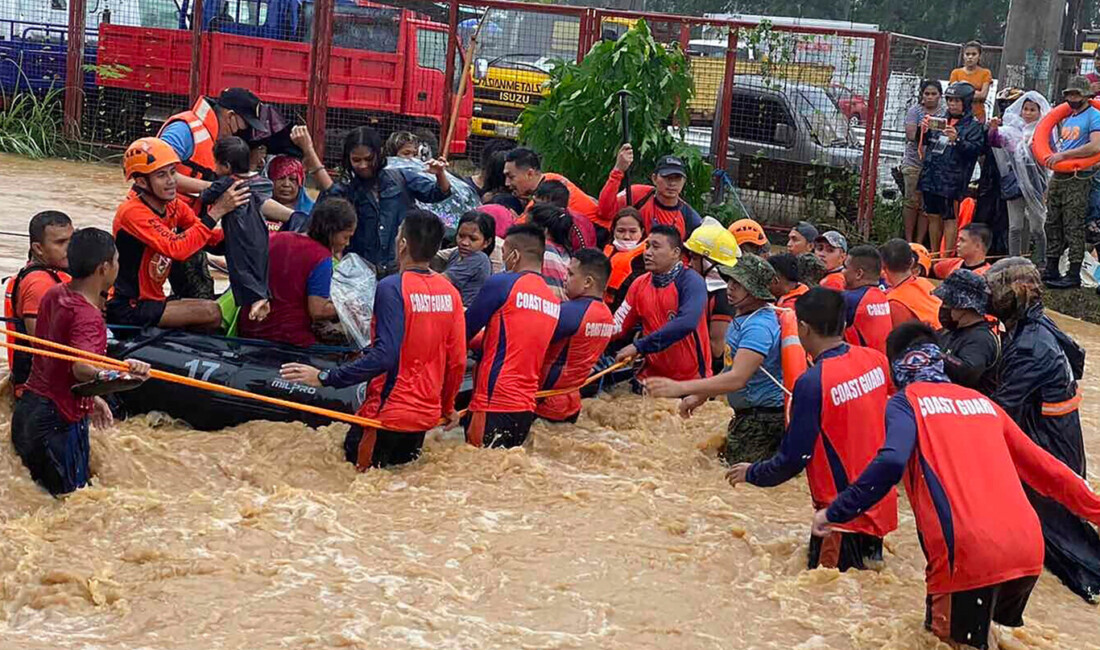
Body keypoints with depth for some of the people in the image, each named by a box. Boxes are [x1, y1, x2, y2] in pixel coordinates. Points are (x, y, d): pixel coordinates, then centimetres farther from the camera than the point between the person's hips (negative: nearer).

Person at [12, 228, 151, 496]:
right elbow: (81, 368, -39)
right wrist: (116, 373, -59)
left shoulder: (54, 294, 7)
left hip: (28, 406, 9)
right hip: (58, 421, -9)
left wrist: (90, 398, 25)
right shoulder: (87, 316, -21)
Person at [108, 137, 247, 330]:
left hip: (152, 299, 9)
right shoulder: (134, 212, -21)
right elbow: (177, 249, -31)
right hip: (128, 308, -9)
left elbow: (211, 238, 1)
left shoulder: (173, 205, 5)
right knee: (212, 313, -20)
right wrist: (217, 211, -31)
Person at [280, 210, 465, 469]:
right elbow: (457, 361, 7)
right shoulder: (450, 292, 3)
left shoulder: (392, 287, -15)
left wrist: (325, 378, -21)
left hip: (389, 413, -7)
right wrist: (448, 406, 23)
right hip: (427, 414, 7)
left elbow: (385, 356, -24)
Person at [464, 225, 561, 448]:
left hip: (494, 406, -7)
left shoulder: (501, 283, -5)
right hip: (526, 408, 7)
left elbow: (465, 331, 1)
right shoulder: (554, 301, 14)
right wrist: (478, 342, 27)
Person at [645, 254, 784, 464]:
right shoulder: (743, 319, 11)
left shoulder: (759, 327, -22)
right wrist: (699, 396, 17)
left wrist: (681, 387, -35)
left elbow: (737, 378, -31)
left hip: (763, 419, -10)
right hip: (746, 414, 10)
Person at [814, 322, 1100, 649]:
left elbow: (890, 463, -13)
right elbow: (1040, 464, 28)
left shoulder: (906, 402, 6)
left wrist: (834, 513, -6)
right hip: (1028, 551, 6)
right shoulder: (981, 401, 23)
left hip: (969, 555, -6)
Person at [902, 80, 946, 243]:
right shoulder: (914, 111, 3)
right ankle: (908, 241, 3)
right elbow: (911, 135, -6)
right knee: (912, 201, -5)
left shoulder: (945, 113, 6)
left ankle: (919, 242, 6)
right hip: (914, 162, -1)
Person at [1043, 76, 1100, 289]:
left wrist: (1063, 155, -22)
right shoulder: (1068, 118, 20)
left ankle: (1074, 274, -8)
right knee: (1053, 224, 11)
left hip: (1078, 178, -9)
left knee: (1074, 227, -9)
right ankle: (1051, 270, 18)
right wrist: (1049, 154, 13)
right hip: (1058, 176, 9)